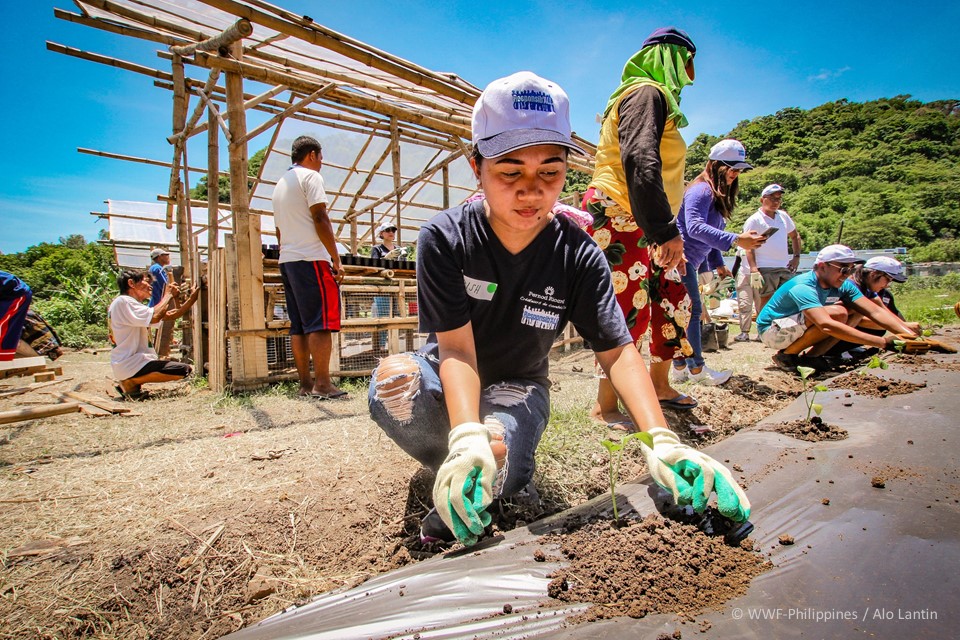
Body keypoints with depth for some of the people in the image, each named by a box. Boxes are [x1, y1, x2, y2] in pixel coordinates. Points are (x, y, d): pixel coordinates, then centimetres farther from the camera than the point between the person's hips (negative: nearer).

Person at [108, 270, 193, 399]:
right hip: (129, 365, -11)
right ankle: (131, 382, -9)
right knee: (184, 370, -22)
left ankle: (130, 382, 12)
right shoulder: (122, 301, -13)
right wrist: (168, 295, -13)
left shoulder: (126, 303, 20)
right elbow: (154, 317, -27)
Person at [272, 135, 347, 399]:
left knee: (299, 326, 7)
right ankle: (322, 383, -13)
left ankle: (305, 384, 8)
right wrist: (336, 258, -13)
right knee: (321, 322, -10)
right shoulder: (310, 177, -2)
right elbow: (320, 219, -12)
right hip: (311, 259, -9)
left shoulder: (281, 184, 24)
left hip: (287, 260, 9)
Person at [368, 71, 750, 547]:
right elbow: (456, 348, -25)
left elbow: (616, 350, -17)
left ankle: (507, 483, 3)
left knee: (495, 448, -36)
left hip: (517, 387, -1)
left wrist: (660, 441, -33)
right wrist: (466, 437, -43)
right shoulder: (444, 239, -19)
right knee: (393, 378, -33)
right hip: (450, 382, 2)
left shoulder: (577, 255, -14)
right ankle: (461, 484, -5)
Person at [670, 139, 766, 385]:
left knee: (684, 313, 9)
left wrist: (718, 263, 17)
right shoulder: (701, 190, -13)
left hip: (690, 261, 10)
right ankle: (696, 369, -3)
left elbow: (711, 232, 23)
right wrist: (736, 240, -33)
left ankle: (680, 367, 14)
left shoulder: (718, 195, 18)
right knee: (692, 311, -8)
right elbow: (695, 227, -27)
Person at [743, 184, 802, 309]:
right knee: (766, 302, -7)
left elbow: (795, 236, 30)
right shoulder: (754, 220, -2)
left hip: (785, 268, 6)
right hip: (765, 269, -6)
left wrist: (796, 256, 16)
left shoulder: (783, 216, 16)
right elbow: (749, 248, -8)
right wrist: (754, 271, -17)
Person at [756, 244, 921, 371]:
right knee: (837, 314, -27)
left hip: (796, 326, 8)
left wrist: (910, 334, -26)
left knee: (855, 309, -3)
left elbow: (876, 312, -11)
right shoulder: (803, 287, -30)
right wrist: (882, 342, -43)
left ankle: (812, 356, -2)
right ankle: (786, 355, -14)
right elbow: (826, 325, -42)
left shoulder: (844, 286, -4)